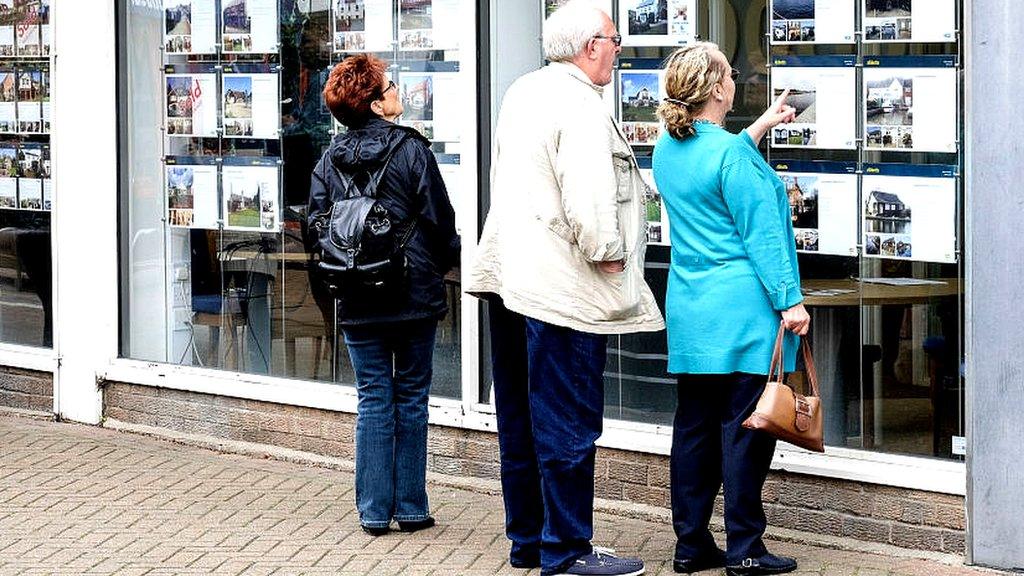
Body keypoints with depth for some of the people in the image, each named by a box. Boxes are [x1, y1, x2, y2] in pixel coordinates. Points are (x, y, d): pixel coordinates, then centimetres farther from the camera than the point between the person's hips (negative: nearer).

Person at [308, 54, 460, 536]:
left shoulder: (330, 160, 2)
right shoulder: (410, 150, -9)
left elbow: (316, 225, 3)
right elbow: (439, 220, -6)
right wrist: (444, 264, 13)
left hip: (357, 304, 3)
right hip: (415, 297, -3)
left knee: (373, 400, 8)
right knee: (411, 398, 7)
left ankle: (374, 510, 6)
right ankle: (410, 509, 10)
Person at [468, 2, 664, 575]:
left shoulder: (522, 93, 13)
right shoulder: (580, 108, -16)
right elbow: (589, 201, -23)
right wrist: (609, 255, -10)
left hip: (509, 275, 10)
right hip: (563, 287, -10)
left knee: (520, 419, 14)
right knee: (569, 422, -3)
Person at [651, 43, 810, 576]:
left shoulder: (668, 148, 10)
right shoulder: (731, 155, -15)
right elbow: (761, 234, -16)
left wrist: (761, 126, 39)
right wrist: (789, 299, -13)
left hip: (688, 312, 8)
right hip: (742, 312, -8)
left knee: (693, 426, 11)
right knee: (744, 427, -3)